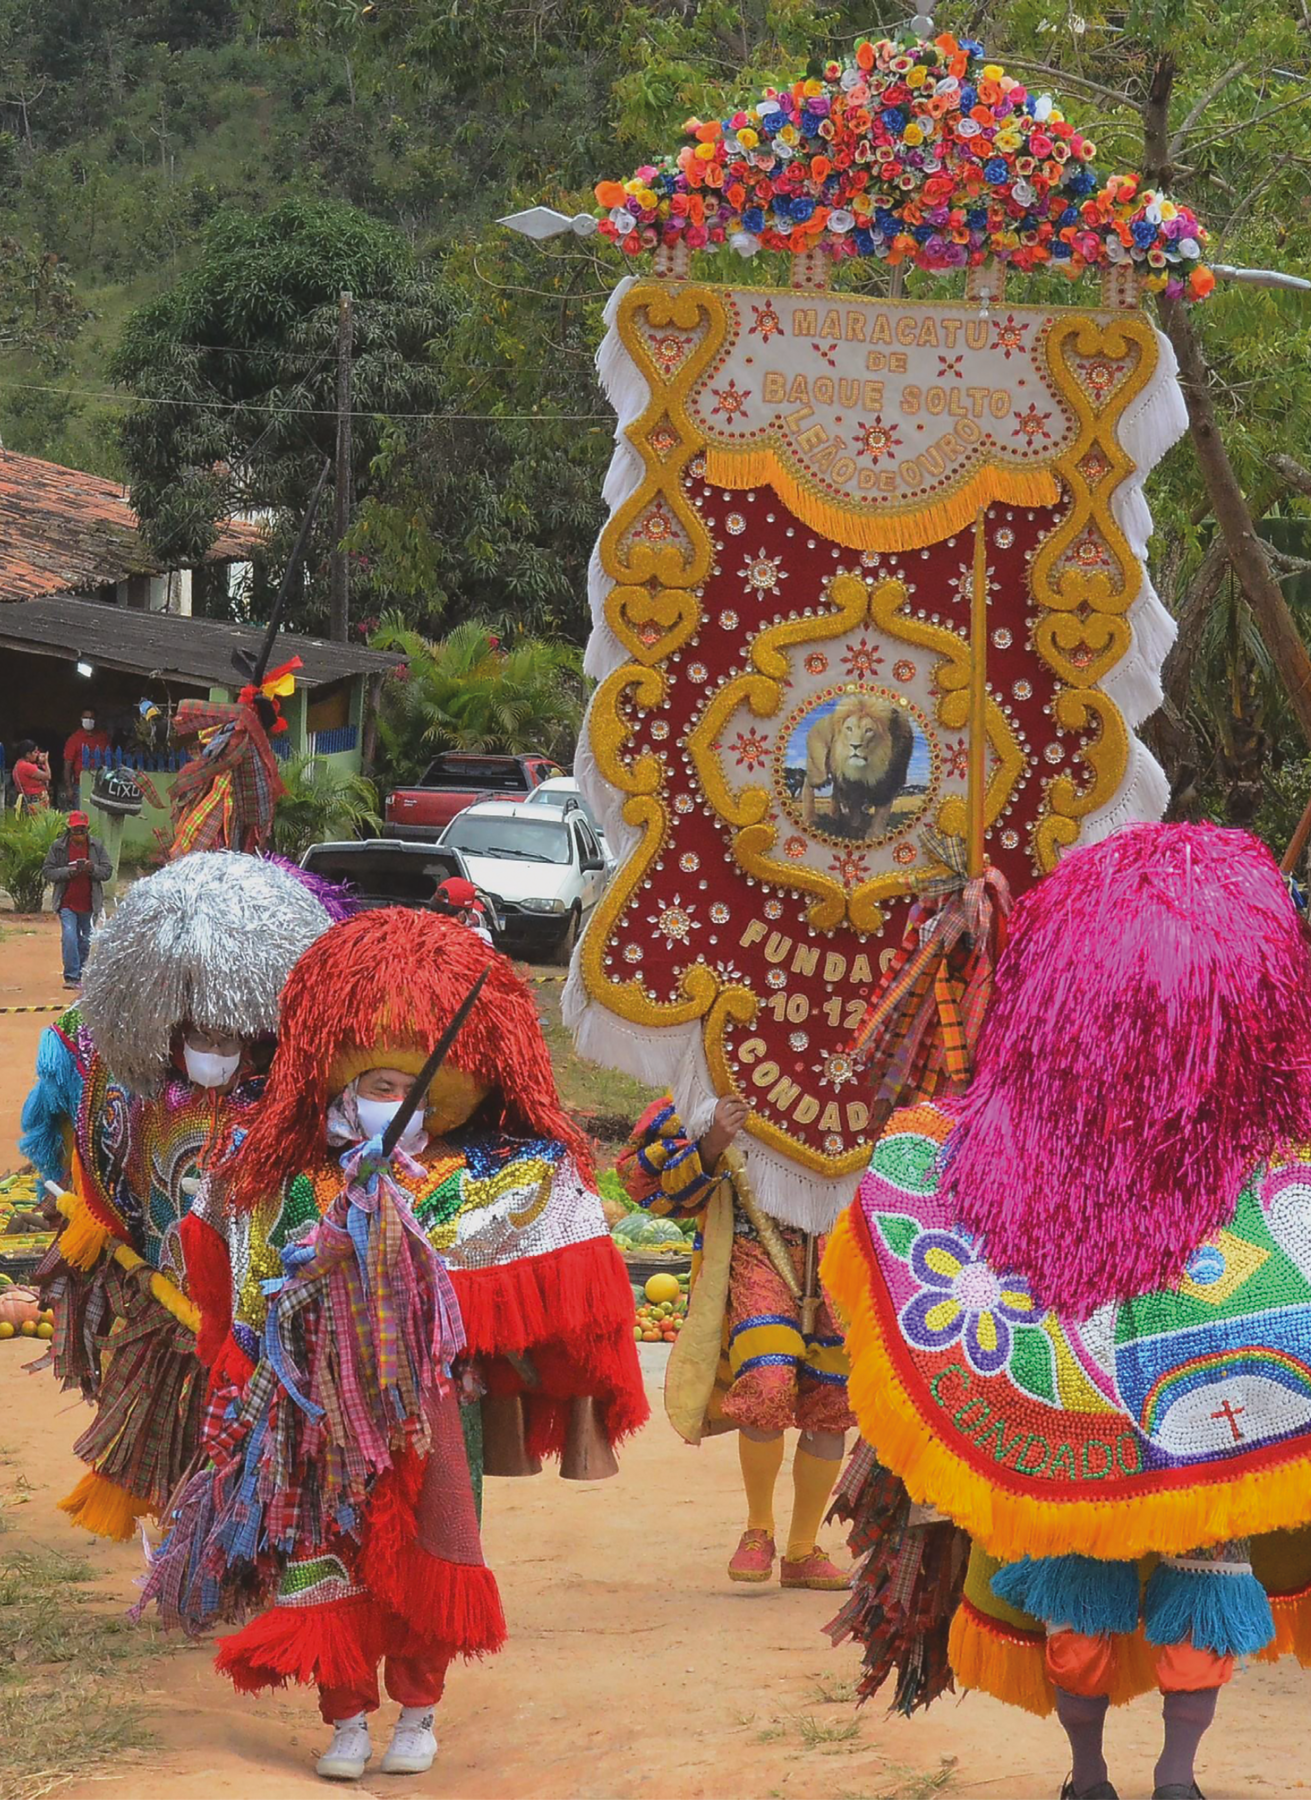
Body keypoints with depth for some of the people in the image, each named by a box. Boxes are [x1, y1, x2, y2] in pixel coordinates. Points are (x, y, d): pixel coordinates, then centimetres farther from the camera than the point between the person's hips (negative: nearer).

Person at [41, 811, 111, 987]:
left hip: (89, 904, 2)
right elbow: (47, 872, -3)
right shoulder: (58, 846, -1)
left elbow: (107, 871, 2)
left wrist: (93, 869, -18)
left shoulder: (97, 846, 2)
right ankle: (71, 976, -13)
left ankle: (81, 975, 25)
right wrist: (68, 871, -17)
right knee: (69, 938, -16)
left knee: (86, 941, 10)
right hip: (67, 903, -2)